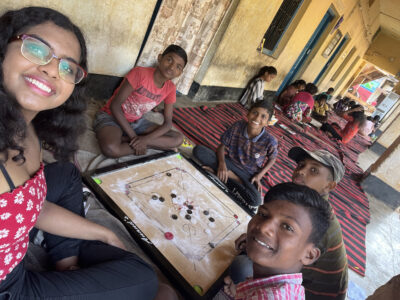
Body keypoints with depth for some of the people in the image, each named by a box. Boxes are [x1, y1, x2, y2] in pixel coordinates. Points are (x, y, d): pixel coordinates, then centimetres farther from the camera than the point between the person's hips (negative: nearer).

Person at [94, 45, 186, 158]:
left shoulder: (170, 89, -5)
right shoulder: (139, 73, -20)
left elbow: (167, 123, -5)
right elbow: (115, 106, -19)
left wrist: (146, 139, -24)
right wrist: (134, 137, -22)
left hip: (137, 122, 6)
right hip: (112, 116, -6)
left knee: (178, 139, -13)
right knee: (110, 149, -40)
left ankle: (122, 139, -16)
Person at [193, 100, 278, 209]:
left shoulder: (270, 141, -20)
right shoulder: (238, 126, -16)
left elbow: (272, 159, 1)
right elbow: (222, 146, -5)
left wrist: (259, 176, -11)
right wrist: (222, 163, -24)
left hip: (248, 174, -1)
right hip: (229, 163, 1)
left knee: (255, 201, -32)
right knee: (198, 150, -21)